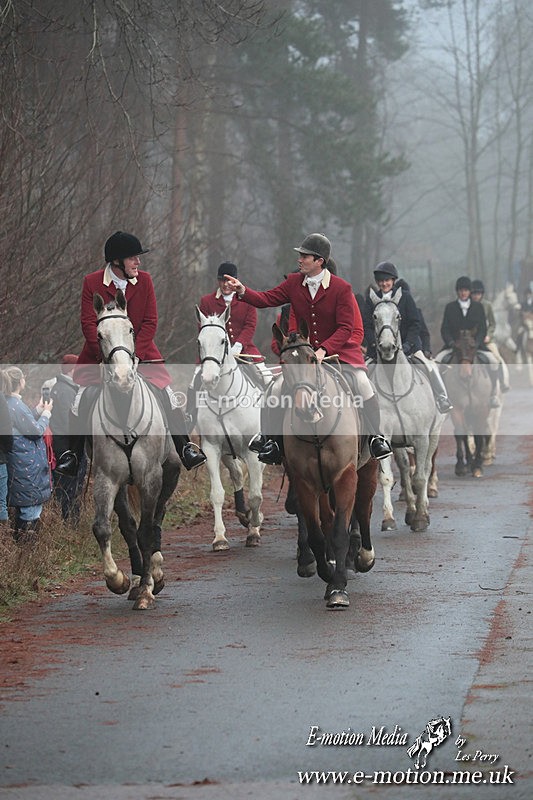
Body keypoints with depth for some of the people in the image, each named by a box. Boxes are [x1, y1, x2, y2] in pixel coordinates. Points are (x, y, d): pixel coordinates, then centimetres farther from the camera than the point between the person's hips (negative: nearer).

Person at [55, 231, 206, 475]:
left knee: (166, 395, -11)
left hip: (140, 351, 1)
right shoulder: (92, 282, -7)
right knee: (82, 398, -10)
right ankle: (73, 454, 4)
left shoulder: (144, 280, -3)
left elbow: (150, 322, -4)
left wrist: (134, 354, -16)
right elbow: (88, 324, -9)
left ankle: (185, 448, -3)